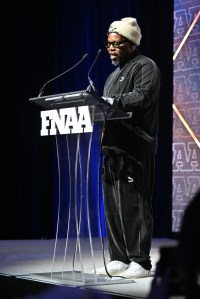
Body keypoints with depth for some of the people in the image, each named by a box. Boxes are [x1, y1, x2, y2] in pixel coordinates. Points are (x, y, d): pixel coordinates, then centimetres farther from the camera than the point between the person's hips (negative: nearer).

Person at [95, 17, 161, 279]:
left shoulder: (145, 67, -2)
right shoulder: (115, 74, 26)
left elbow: (142, 97, -19)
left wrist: (110, 101, -27)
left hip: (136, 149, -9)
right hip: (113, 148, 9)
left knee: (134, 205, -9)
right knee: (113, 206, 8)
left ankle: (140, 262, -5)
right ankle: (119, 259, 14)